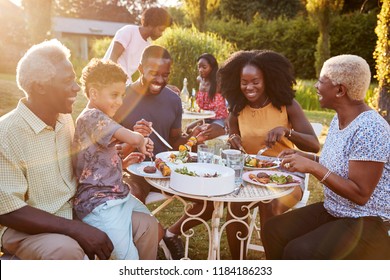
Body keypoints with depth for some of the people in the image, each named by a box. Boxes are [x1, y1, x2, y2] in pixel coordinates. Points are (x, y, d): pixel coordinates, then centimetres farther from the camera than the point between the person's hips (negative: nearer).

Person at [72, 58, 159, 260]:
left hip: (117, 195, 10)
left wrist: (125, 162, 4)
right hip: (99, 203, -10)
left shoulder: (97, 118, 17)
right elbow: (134, 138, -27)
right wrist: (141, 141, -5)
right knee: (129, 258, -9)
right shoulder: (92, 116, -16)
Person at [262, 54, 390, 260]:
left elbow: (360, 194, -25)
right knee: (273, 230, -2)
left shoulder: (369, 129, -24)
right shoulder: (338, 119, 4)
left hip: (367, 221, -8)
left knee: (298, 253, -25)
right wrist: (303, 157, 2)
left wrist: (313, 168, -28)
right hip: (332, 211, 9)